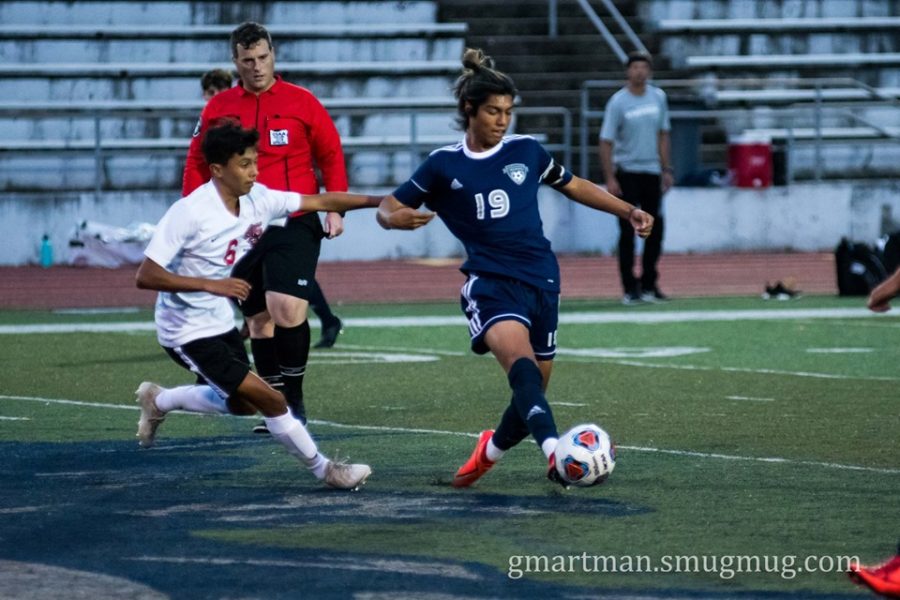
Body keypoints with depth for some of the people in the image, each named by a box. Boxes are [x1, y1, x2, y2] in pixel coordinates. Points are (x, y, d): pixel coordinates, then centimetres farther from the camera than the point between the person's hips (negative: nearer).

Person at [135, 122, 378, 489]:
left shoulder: (257, 199, -6)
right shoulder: (188, 213, -27)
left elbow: (320, 201, 0)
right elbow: (145, 276, -28)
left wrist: (380, 201, -8)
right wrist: (211, 285, -36)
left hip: (220, 322, 8)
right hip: (187, 332, -8)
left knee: (242, 404, 22)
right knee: (269, 399, -14)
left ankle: (158, 401, 40)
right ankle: (324, 470, 3)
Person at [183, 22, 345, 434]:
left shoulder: (301, 103, 0)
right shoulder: (218, 108, 7)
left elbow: (331, 156, 5)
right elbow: (197, 165, 12)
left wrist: (334, 208, -3)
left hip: (294, 225, -4)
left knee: (286, 309, -20)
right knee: (259, 320, 8)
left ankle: (294, 398, -6)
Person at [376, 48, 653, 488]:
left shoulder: (526, 151, 8)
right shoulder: (444, 165, 2)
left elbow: (574, 186, 24)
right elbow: (388, 208, 6)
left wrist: (628, 211, 20)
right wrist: (396, 218, -18)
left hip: (540, 281, 4)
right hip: (489, 282, -4)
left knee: (532, 390, 7)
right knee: (522, 363, -31)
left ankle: (490, 450, 37)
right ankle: (555, 453, -49)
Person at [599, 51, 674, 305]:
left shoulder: (658, 97, 6)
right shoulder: (618, 102, -8)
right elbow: (606, 142, -10)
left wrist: (666, 170, 9)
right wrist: (610, 178, -15)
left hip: (652, 173, 5)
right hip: (627, 173, -5)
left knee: (655, 229, 4)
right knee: (628, 231, -3)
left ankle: (649, 285, 13)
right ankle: (630, 289, 1)